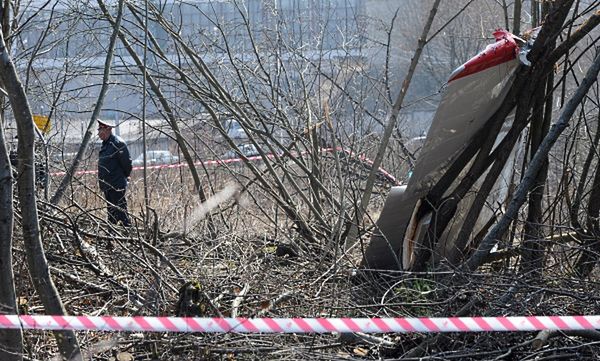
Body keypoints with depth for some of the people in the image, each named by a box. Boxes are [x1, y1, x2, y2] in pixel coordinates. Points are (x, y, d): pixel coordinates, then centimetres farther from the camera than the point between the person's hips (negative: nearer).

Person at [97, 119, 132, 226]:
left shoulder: (117, 143, -16)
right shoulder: (105, 144, 14)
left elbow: (126, 162, -15)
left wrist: (126, 175, -1)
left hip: (117, 186, -10)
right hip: (107, 185, 10)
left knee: (120, 210, -11)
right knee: (111, 211, 14)